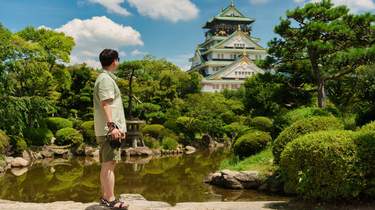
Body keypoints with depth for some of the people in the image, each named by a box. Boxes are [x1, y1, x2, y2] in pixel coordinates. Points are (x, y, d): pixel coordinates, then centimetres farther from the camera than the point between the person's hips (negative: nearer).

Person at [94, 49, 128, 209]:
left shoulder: (107, 78, 21)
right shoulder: (106, 79, -10)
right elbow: (105, 104, -20)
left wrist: (119, 127, 25)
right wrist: (112, 126, -26)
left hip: (107, 129, 10)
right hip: (109, 129, -10)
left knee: (106, 165, 12)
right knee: (109, 164, -9)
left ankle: (105, 196, 19)